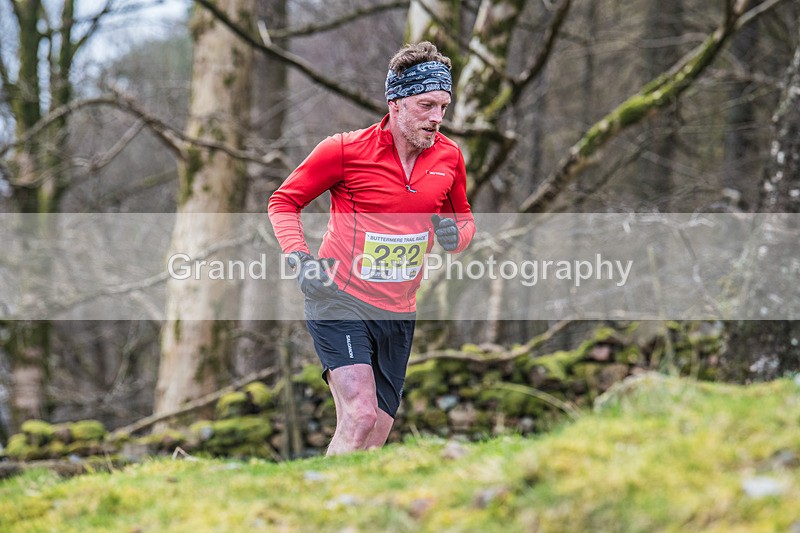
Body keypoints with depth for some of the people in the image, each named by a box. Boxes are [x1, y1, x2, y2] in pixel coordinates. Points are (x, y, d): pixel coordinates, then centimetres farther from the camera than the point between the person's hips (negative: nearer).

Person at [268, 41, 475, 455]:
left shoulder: (449, 157, 4)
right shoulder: (346, 150, -10)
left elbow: (465, 220, 21)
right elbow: (284, 201, 2)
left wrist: (456, 235, -4)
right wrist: (299, 259, -14)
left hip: (399, 314, 5)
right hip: (339, 301, -5)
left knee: (376, 435, 6)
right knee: (359, 418, -23)